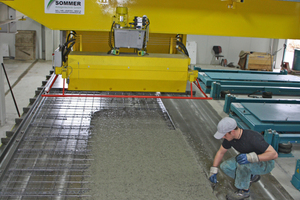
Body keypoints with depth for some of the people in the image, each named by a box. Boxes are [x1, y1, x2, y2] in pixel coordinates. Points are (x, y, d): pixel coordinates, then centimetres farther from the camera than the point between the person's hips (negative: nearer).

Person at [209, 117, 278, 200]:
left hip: (265, 163, -7)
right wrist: (213, 171, 2)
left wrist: (251, 157, -46)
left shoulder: (252, 138, -35)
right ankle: (251, 177, 10)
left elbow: (274, 154, -36)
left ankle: (244, 190, -11)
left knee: (242, 164, -35)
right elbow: (220, 152, 5)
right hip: (250, 162, 7)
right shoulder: (230, 137, -12)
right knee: (225, 166, -10)